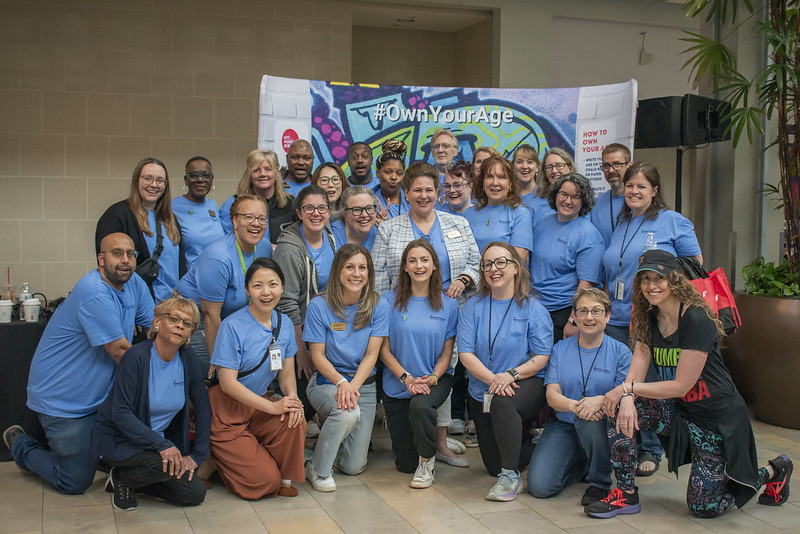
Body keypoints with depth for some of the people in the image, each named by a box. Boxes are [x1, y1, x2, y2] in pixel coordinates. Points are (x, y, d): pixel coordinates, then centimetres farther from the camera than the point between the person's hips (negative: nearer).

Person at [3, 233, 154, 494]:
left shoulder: (135, 284, 0)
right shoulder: (94, 293, -26)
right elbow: (119, 350, -22)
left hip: (101, 394, 8)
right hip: (61, 401, -8)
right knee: (75, 483, -1)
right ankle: (20, 444, 25)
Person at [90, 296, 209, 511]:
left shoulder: (188, 359, -6)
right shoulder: (137, 356, -22)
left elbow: (203, 406, 2)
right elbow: (121, 414, -25)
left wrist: (197, 455, -3)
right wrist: (162, 445, -33)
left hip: (157, 438, 6)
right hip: (116, 437, -6)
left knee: (195, 493, -5)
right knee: (166, 464, -33)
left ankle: (133, 477, 15)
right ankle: (121, 477, -1)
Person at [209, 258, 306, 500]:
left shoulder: (284, 324, 2)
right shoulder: (233, 326, -17)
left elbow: (287, 374, 7)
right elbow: (228, 383, -19)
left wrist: (292, 398, -16)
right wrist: (273, 406, -24)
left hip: (260, 403, 6)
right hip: (227, 410, -5)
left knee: (295, 421, -27)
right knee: (264, 483, -12)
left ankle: (286, 479, -1)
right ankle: (212, 461, 15)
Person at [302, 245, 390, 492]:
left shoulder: (377, 307, -2)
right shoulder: (319, 306, -8)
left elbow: (371, 355, -6)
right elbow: (318, 356, -8)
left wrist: (353, 386, -23)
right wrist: (341, 382, -25)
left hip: (364, 384, 3)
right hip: (326, 381, -2)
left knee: (353, 466, 0)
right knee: (348, 413, -37)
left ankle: (332, 431, 34)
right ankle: (318, 469, -12)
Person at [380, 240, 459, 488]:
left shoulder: (448, 304, 0)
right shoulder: (389, 300, -4)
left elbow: (447, 352, 2)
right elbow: (384, 349, -3)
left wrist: (432, 378, -16)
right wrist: (407, 378, -16)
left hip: (435, 379, 0)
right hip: (397, 384, 1)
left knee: (420, 407, -37)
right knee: (405, 464, 2)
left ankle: (427, 460, -8)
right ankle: (415, 463, 41)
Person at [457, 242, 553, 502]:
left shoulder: (532, 308, -5)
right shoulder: (473, 307, 1)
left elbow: (541, 357, -9)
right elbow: (465, 353, -6)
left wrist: (512, 374, -26)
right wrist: (492, 378, -22)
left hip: (527, 385, -4)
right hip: (482, 391, 4)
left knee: (502, 402, -40)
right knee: (493, 465, 5)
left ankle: (511, 475, -23)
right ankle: (525, 441, 40)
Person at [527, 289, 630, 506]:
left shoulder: (620, 351, 3)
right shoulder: (560, 349, 8)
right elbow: (552, 396, -2)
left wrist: (601, 400, -29)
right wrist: (574, 405, -25)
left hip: (603, 425, -2)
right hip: (563, 425, 2)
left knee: (589, 418, -39)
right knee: (539, 486, -19)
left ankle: (600, 483, -13)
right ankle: (581, 465, 14)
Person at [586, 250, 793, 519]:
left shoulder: (697, 320, -24)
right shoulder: (648, 319, -1)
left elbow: (681, 385, -24)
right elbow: (636, 372, -9)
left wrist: (627, 389, -24)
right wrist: (627, 398, -31)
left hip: (718, 418, -6)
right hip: (678, 409, 7)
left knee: (703, 507, 0)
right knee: (619, 407, -18)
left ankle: (773, 471, 23)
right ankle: (627, 495, -7)